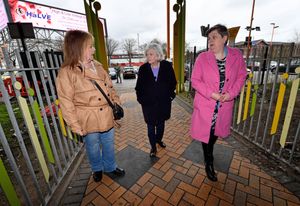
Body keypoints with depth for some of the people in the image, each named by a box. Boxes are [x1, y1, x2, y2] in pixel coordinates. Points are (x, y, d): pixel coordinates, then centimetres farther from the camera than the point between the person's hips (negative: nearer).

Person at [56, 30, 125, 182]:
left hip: (107, 118, 5)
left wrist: (116, 102, 0)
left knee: (109, 146, 21)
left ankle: (110, 167, 47)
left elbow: (110, 87, 11)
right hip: (88, 122, -4)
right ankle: (97, 169, 48)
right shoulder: (67, 72, -13)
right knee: (93, 149, 19)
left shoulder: (97, 66, 5)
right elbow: (66, 103, -12)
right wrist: (75, 126, -11)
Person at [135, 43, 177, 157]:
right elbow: (138, 87, 2)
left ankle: (159, 139, 45)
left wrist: (170, 95, 0)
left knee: (161, 123, 19)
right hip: (148, 104, -1)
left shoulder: (167, 66, -6)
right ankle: (153, 147, 28)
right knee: (151, 126, 8)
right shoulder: (143, 68, -6)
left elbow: (173, 82, 4)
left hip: (163, 102, 1)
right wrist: (141, 99, -3)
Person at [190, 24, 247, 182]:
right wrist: (212, 94, -19)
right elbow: (195, 80, -9)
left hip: (225, 105, 3)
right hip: (205, 104, -2)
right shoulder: (202, 58, -10)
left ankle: (209, 150, 53)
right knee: (206, 132, 8)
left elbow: (241, 76, 4)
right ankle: (208, 162, 32)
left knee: (216, 131, 21)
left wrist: (231, 93, -12)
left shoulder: (237, 56, -4)